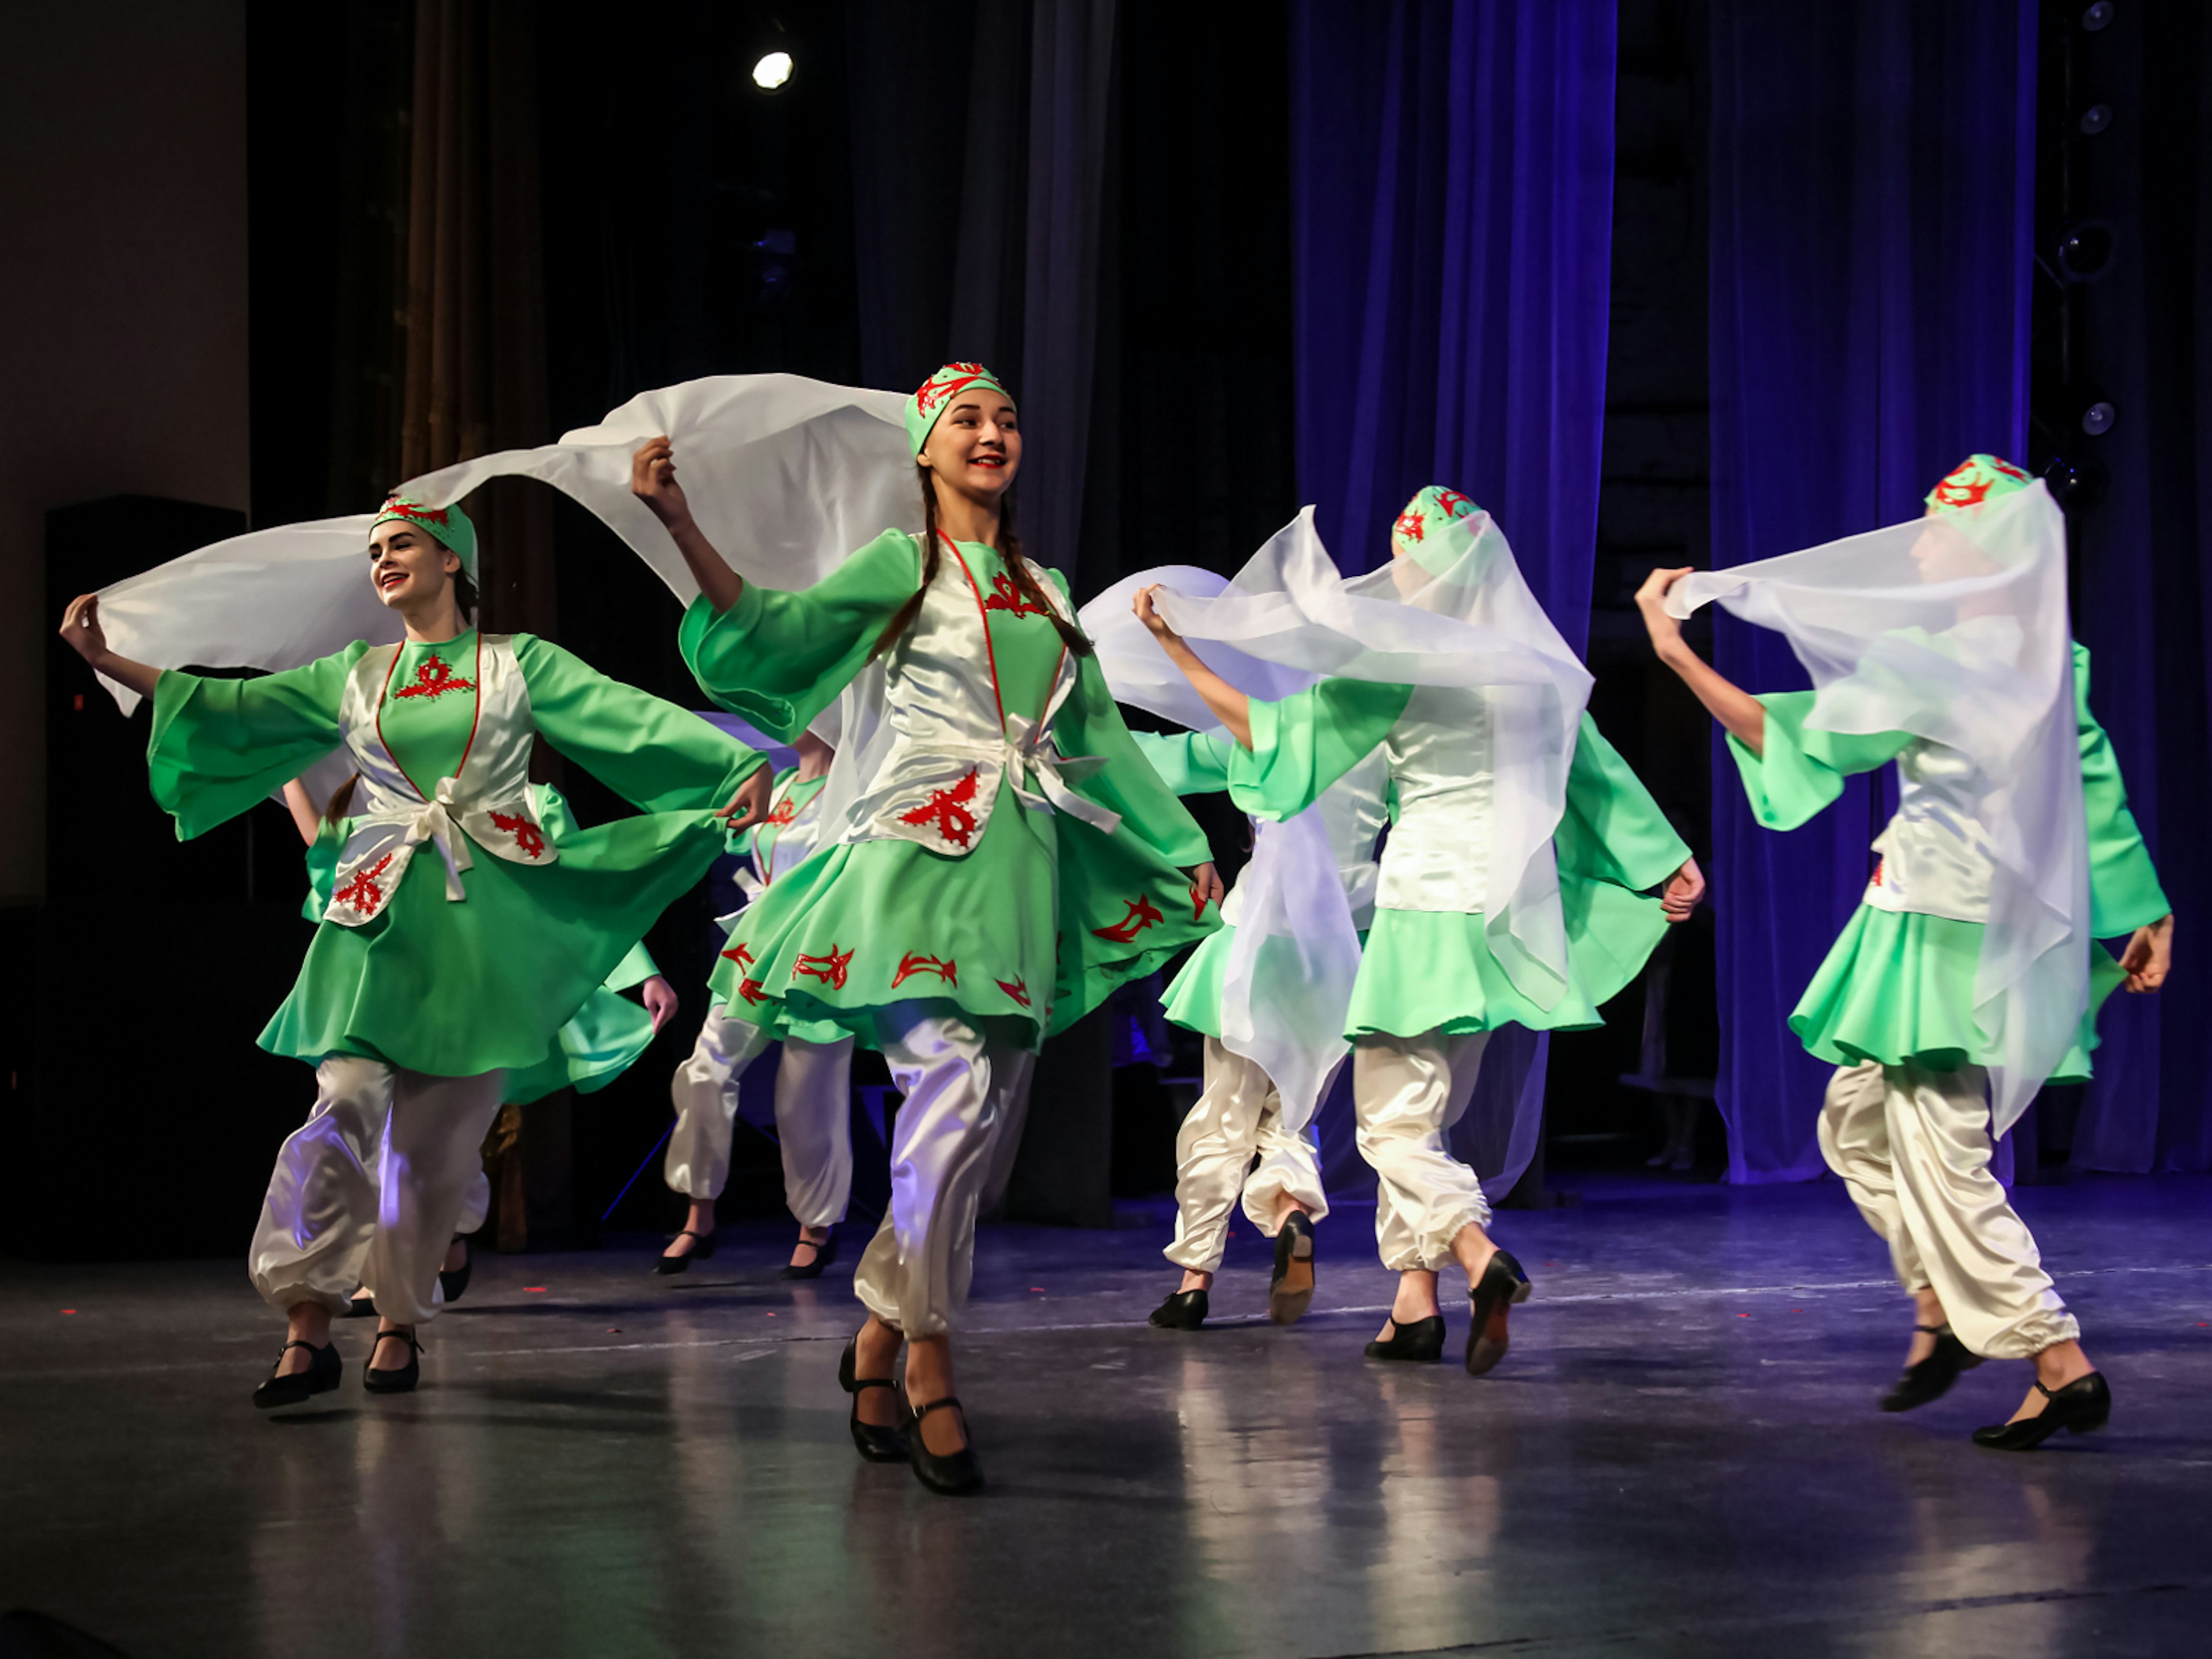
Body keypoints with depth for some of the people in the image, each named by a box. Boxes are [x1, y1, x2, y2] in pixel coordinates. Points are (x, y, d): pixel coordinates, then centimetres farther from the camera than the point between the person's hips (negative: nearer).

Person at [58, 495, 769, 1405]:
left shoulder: (516, 662, 8)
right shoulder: (355, 675, 16)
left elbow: (629, 719, -1)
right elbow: (235, 710, 12)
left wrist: (740, 766, -13)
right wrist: (108, 662, 3)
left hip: (487, 918, -1)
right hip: (380, 916, 1)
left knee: (440, 1127, 0)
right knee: (347, 1102, -15)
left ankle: (399, 1320, 12)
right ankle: (308, 1328, -16)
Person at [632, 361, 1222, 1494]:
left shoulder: (1046, 589, 20)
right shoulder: (901, 564, 5)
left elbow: (1097, 738, 27)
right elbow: (775, 631, -10)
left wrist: (1183, 848, 30)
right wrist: (678, 524, -21)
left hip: (1023, 868, 6)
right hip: (920, 854, -5)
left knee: (982, 1120, 1)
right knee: (951, 1090, -18)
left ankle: (880, 1333, 15)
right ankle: (927, 1356, -9)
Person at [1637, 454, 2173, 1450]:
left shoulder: (1951, 665, -18)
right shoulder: (2044, 663, 8)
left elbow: (1801, 736, -18)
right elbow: (2097, 790, 13)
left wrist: (1676, 652, -16)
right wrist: (2145, 914, 21)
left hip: (1947, 938, -9)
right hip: (1993, 926, 9)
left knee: (1943, 1163, -4)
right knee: (1857, 1126, 19)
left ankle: (2062, 1368, -2)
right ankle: (1943, 1315, 24)